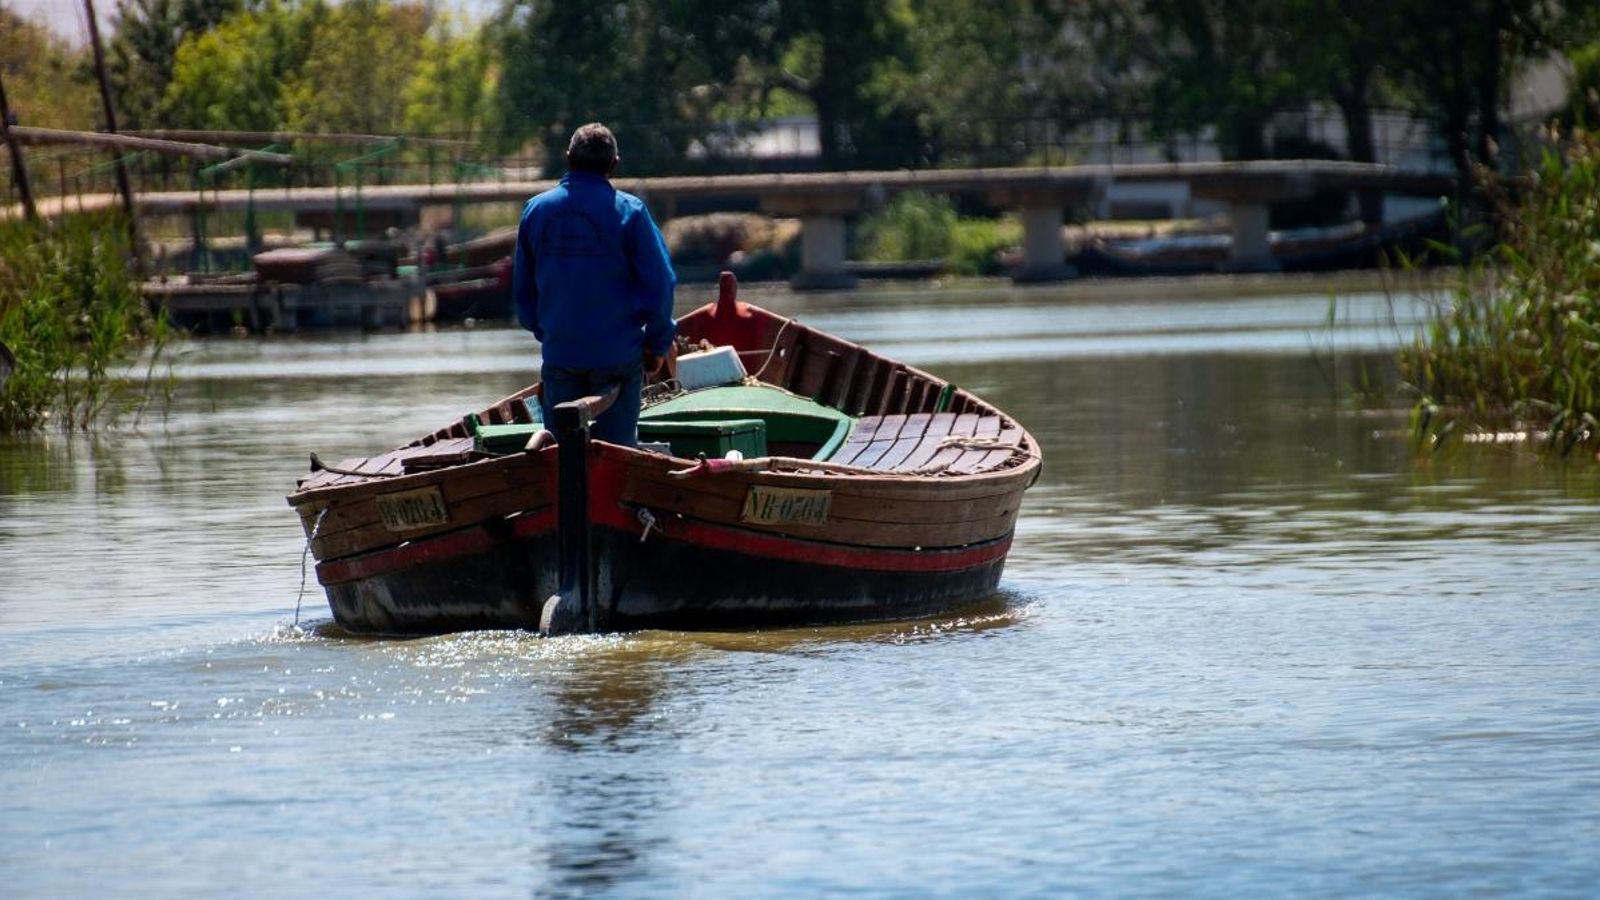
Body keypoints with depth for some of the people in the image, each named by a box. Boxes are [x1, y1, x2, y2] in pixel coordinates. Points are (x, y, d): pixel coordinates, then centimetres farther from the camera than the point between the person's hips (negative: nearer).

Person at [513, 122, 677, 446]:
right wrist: (658, 345, 3)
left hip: (559, 355, 3)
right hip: (618, 355, -3)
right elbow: (659, 284, -9)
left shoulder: (536, 210, 4)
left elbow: (522, 289, 10)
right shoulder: (629, 211, -8)